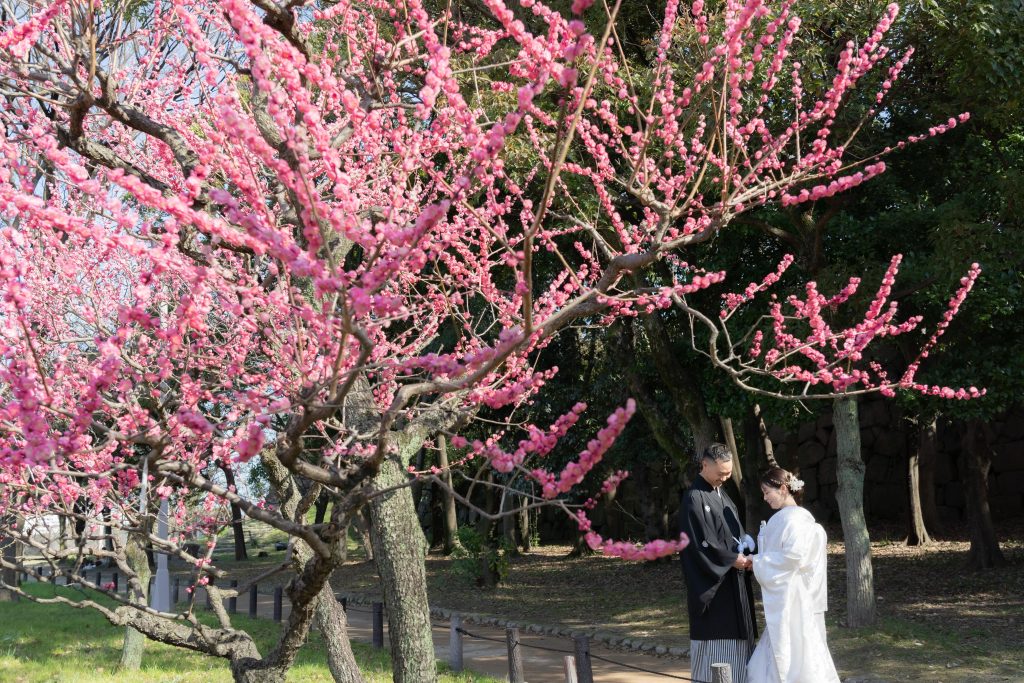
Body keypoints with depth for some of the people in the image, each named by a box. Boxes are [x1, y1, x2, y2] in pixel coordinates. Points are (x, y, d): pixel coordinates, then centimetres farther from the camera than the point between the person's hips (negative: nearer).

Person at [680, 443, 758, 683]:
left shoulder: (720, 494, 13)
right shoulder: (694, 498, -14)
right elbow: (701, 544, -18)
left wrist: (744, 549, 1)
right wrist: (733, 559, -14)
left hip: (733, 581, 9)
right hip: (712, 581, -9)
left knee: (736, 636, 8)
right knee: (716, 638, -7)